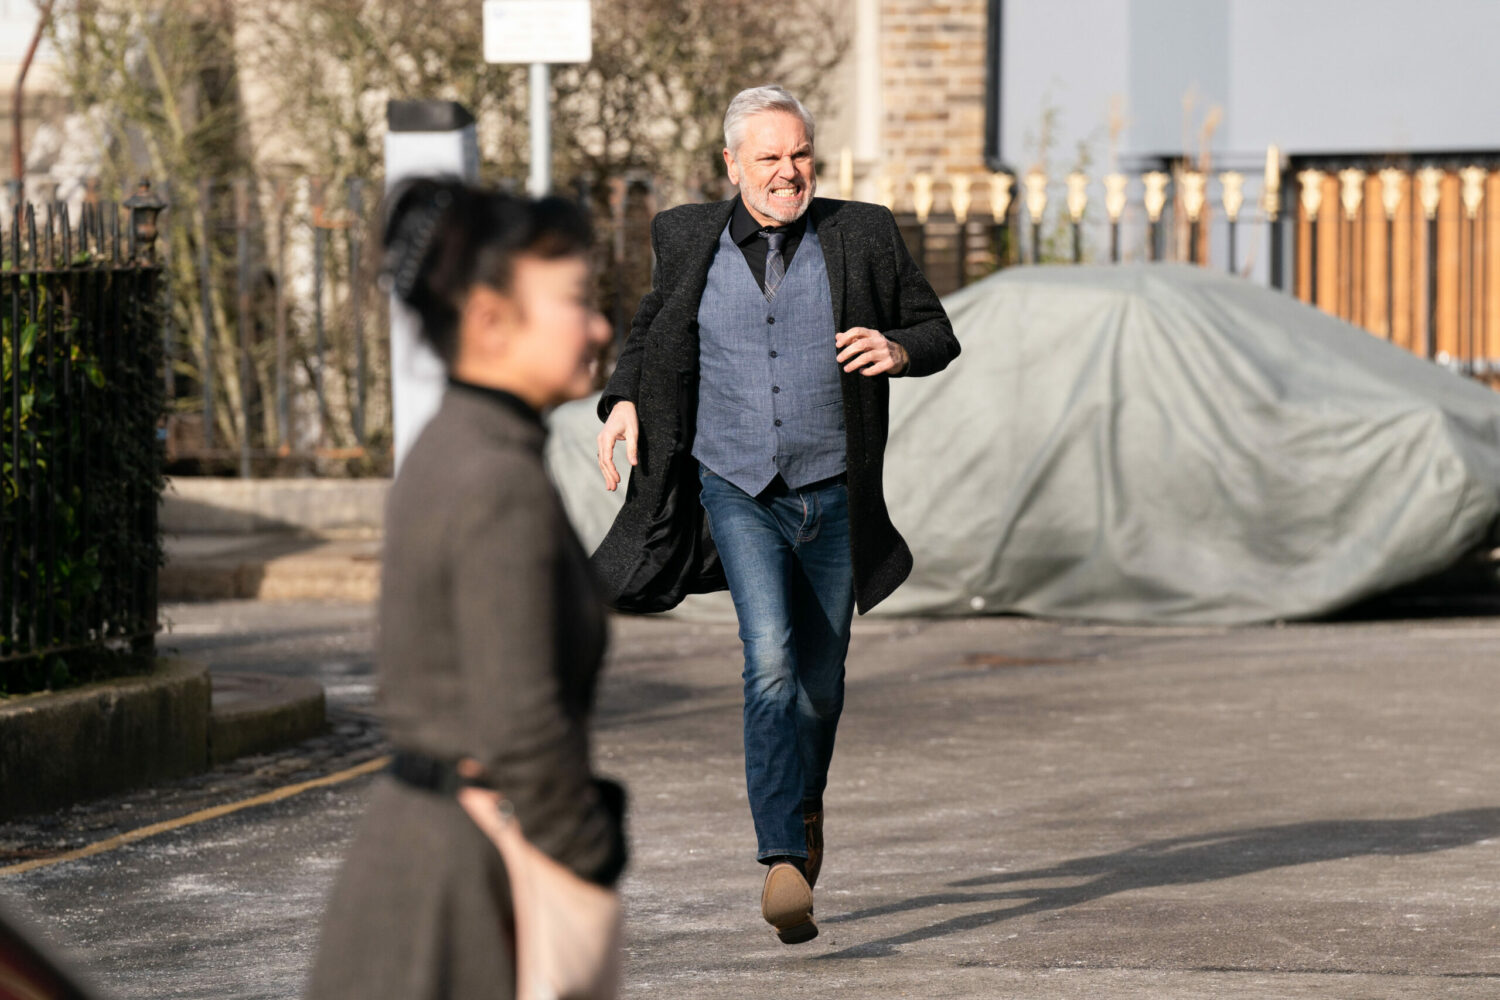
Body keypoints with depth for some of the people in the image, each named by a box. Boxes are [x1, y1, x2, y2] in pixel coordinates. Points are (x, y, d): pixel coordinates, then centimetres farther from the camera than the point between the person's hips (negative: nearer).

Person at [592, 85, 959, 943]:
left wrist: (899, 349, -16)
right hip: (736, 488, -1)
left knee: (821, 679, 12)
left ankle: (805, 801, 44)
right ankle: (786, 860, -27)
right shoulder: (691, 241, 4)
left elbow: (938, 332, 7)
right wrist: (623, 399, 2)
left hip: (832, 494, 1)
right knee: (771, 660, -21)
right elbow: (651, 331, 20)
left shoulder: (862, 236, 1)